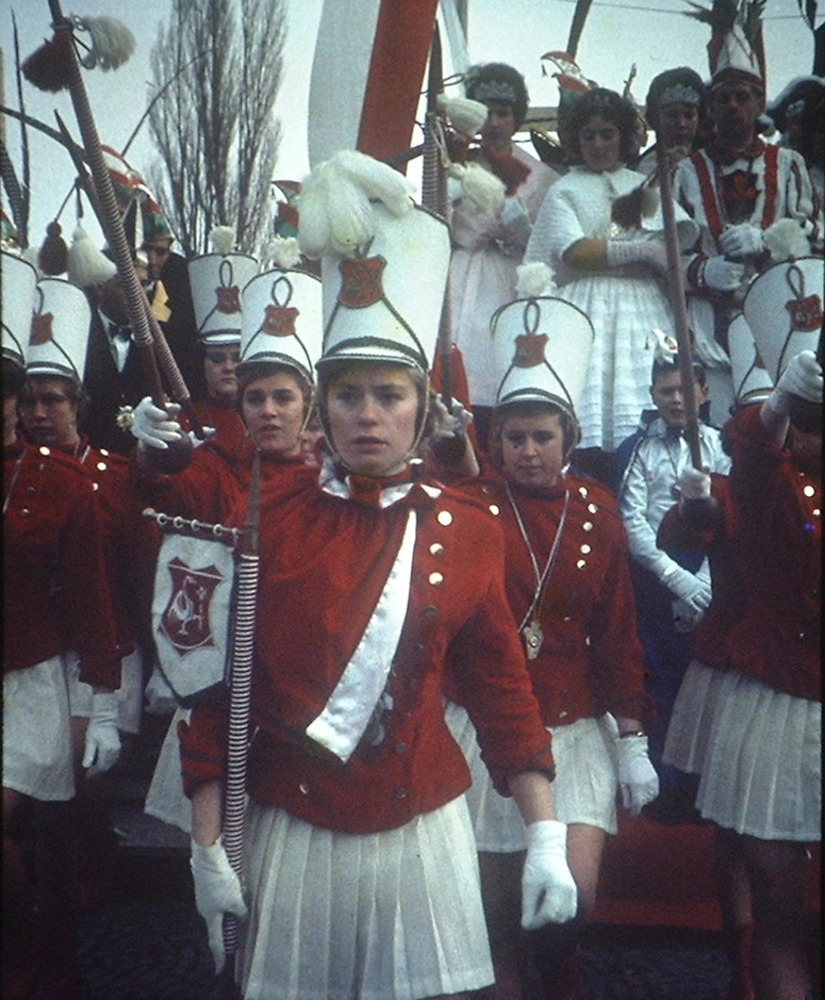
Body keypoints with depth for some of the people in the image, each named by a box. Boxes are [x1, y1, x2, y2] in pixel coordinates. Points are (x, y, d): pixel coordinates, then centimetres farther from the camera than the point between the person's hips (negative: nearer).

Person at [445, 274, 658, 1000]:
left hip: (576, 729, 2)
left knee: (576, 898, -5)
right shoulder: (473, 505, -5)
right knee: (498, 908, 7)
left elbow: (619, 631, 3)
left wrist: (633, 742, 2)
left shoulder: (597, 509, 1)